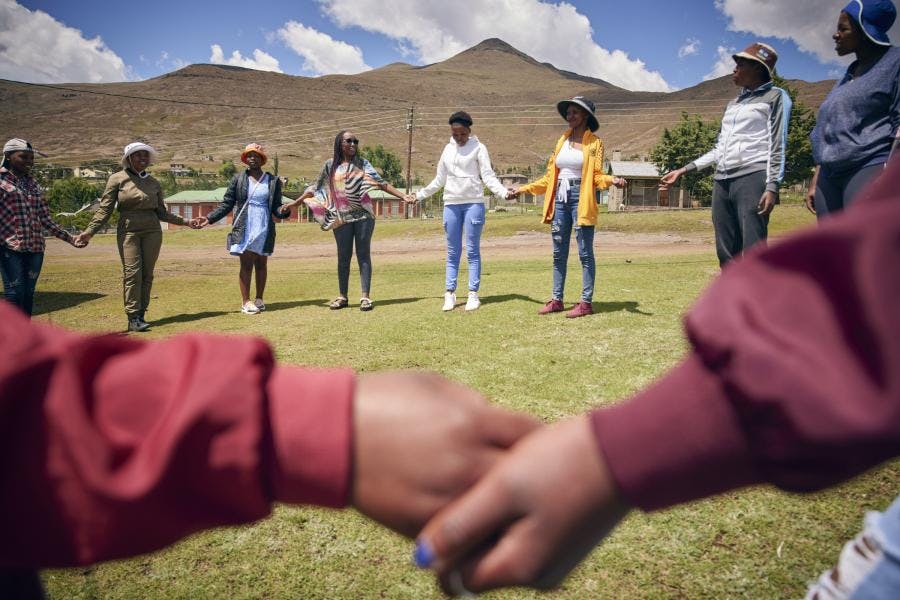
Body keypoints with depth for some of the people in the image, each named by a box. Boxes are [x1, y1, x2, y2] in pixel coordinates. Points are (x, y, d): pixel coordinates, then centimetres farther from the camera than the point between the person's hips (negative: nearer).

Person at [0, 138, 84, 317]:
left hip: (36, 248, 6)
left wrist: (70, 238, 13)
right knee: (14, 294, -10)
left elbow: (46, 220, 18)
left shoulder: (34, 185, 17)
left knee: (28, 295, 7)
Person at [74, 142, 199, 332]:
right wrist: (89, 231, -9)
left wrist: (186, 222, 15)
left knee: (147, 274, 0)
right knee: (132, 272, -12)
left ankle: (141, 315, 6)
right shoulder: (117, 179, 3)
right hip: (128, 230, -3)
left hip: (152, 230, 3)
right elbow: (105, 209, 0)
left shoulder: (154, 183, 12)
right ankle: (133, 318, -12)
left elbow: (162, 212, 18)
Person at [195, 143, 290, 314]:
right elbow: (227, 204, 5)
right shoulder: (238, 179, 5)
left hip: (264, 229, 1)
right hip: (244, 228, -1)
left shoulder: (273, 181, 6)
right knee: (246, 264, -3)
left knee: (261, 264, 8)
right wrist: (209, 218, -6)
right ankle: (245, 302, 1)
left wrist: (283, 211, -20)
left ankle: (259, 299, 19)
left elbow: (276, 207, 4)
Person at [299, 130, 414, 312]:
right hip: (341, 218, 1)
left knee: (363, 254, -1)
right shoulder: (330, 165, 8)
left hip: (363, 215, -1)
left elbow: (381, 183, 0)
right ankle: (342, 297, 15)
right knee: (343, 257, 5)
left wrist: (403, 196, -10)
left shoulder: (362, 163, 6)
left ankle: (365, 297, 0)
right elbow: (316, 188, 13)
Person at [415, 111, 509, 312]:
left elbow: (488, 176, -6)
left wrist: (504, 192, -21)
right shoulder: (448, 149, 12)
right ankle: (450, 293, 8)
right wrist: (419, 195, 22)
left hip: (474, 203, -4)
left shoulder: (478, 148, 0)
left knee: (472, 251, 0)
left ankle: (473, 294, 3)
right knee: (452, 251, 6)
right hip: (451, 204, 4)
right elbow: (439, 180, 19)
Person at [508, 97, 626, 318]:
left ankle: (586, 302, 4)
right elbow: (550, 177, 15)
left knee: (585, 252, -2)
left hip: (581, 200, -6)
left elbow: (597, 175, -6)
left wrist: (612, 180, -27)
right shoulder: (562, 141, 13)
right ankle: (557, 299, 16)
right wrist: (523, 189, 15)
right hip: (560, 199, 6)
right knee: (558, 253, 9)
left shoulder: (594, 143, -1)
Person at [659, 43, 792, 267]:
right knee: (726, 256, 2)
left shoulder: (775, 97, 6)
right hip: (722, 182, 7)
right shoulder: (733, 104, 26)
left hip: (752, 179, -7)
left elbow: (778, 146, -3)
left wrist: (772, 187, -15)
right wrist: (683, 170, 20)